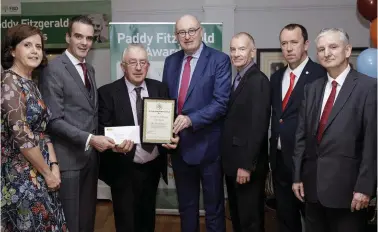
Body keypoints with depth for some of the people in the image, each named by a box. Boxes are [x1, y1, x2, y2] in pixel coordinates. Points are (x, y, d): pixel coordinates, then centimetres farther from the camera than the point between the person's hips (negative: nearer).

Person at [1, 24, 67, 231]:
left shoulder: (31, 84, 11)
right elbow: (21, 136, -21)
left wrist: (54, 166, 0)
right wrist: (48, 172, -12)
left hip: (40, 173, 8)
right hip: (22, 175, -8)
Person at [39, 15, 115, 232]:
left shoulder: (90, 69, 13)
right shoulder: (54, 70, -12)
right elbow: (54, 120, -18)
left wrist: (96, 140, 4)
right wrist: (89, 139, -23)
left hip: (91, 155, 7)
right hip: (68, 157, -7)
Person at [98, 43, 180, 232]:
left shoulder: (160, 89, 1)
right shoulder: (107, 92, -9)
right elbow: (103, 131, -11)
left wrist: (173, 138, -16)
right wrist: (114, 145, -31)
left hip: (153, 167, 4)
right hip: (123, 170, -3)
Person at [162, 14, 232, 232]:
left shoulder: (219, 60, -8)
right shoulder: (171, 61, 9)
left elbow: (221, 102, -17)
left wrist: (191, 119, -28)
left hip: (207, 144, -5)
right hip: (178, 144, 5)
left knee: (214, 206, 12)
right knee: (186, 206, 20)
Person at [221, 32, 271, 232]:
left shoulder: (259, 81, -15)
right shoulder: (237, 80, 13)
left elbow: (258, 126, -21)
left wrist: (247, 165, -21)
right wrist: (230, 161, 10)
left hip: (247, 164, -8)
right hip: (233, 162, 9)